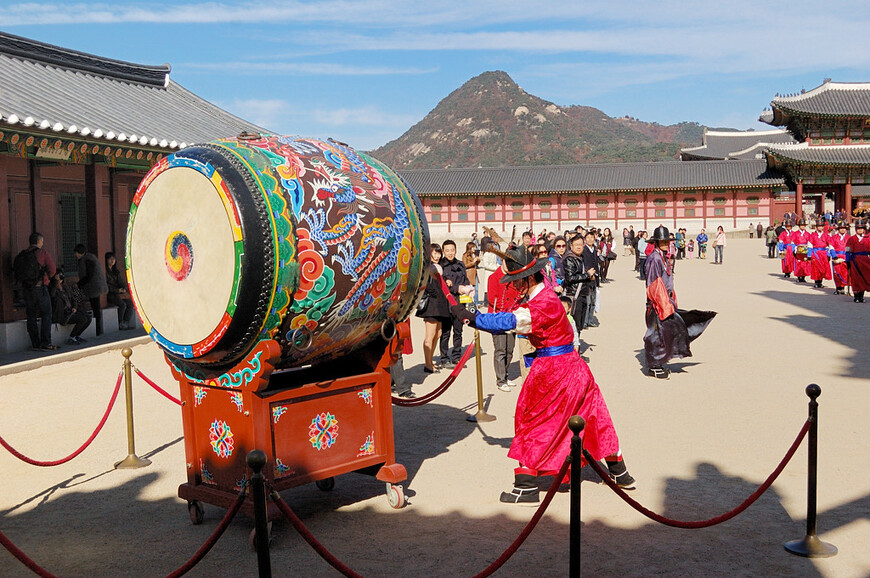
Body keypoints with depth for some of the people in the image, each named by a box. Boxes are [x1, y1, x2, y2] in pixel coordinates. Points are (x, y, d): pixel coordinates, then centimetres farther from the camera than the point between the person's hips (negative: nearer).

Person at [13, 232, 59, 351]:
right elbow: (52, 270, -9)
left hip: (25, 289, 5)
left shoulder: (21, 255, 9)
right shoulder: (43, 253, -5)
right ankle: (45, 343, -5)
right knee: (46, 315, 1)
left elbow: (15, 270, 7)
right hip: (40, 288, -5)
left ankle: (35, 344, 11)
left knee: (31, 316, 10)